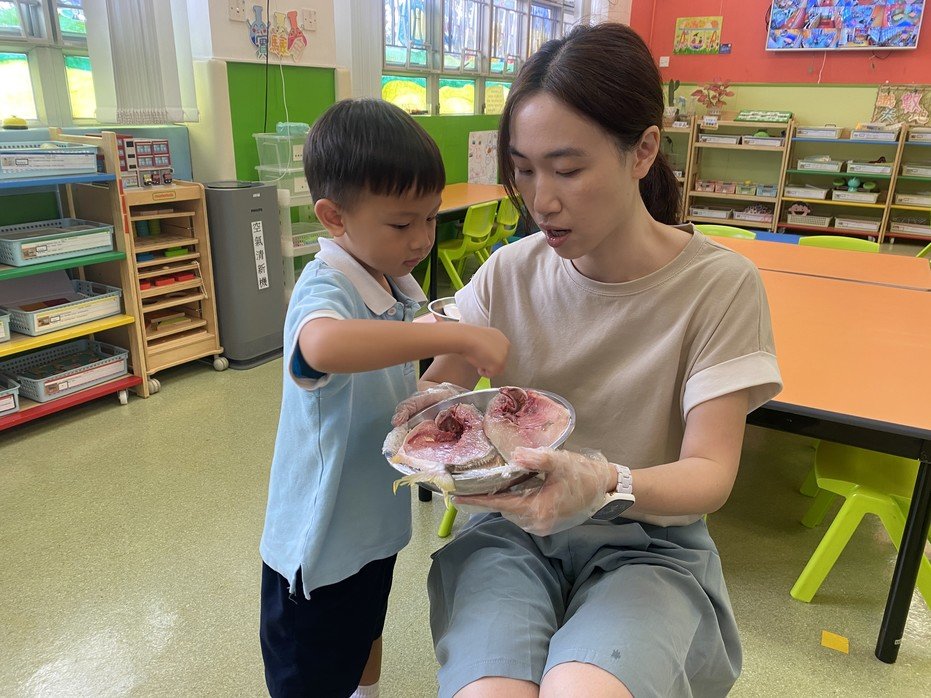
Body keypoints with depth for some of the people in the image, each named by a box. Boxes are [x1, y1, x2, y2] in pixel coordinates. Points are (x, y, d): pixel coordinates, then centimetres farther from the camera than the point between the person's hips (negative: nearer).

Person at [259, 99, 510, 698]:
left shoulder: (393, 281, -2)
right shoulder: (326, 290, -29)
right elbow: (322, 345, -56)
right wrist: (458, 335, -51)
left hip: (376, 519, 8)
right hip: (321, 541, -8)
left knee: (366, 641, 33)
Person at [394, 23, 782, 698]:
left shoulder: (720, 286, -11)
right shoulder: (509, 273, -3)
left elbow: (710, 473, -13)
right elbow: (441, 380, 3)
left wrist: (605, 485, -34)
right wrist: (433, 407, -22)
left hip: (648, 541, -1)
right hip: (514, 525, 2)